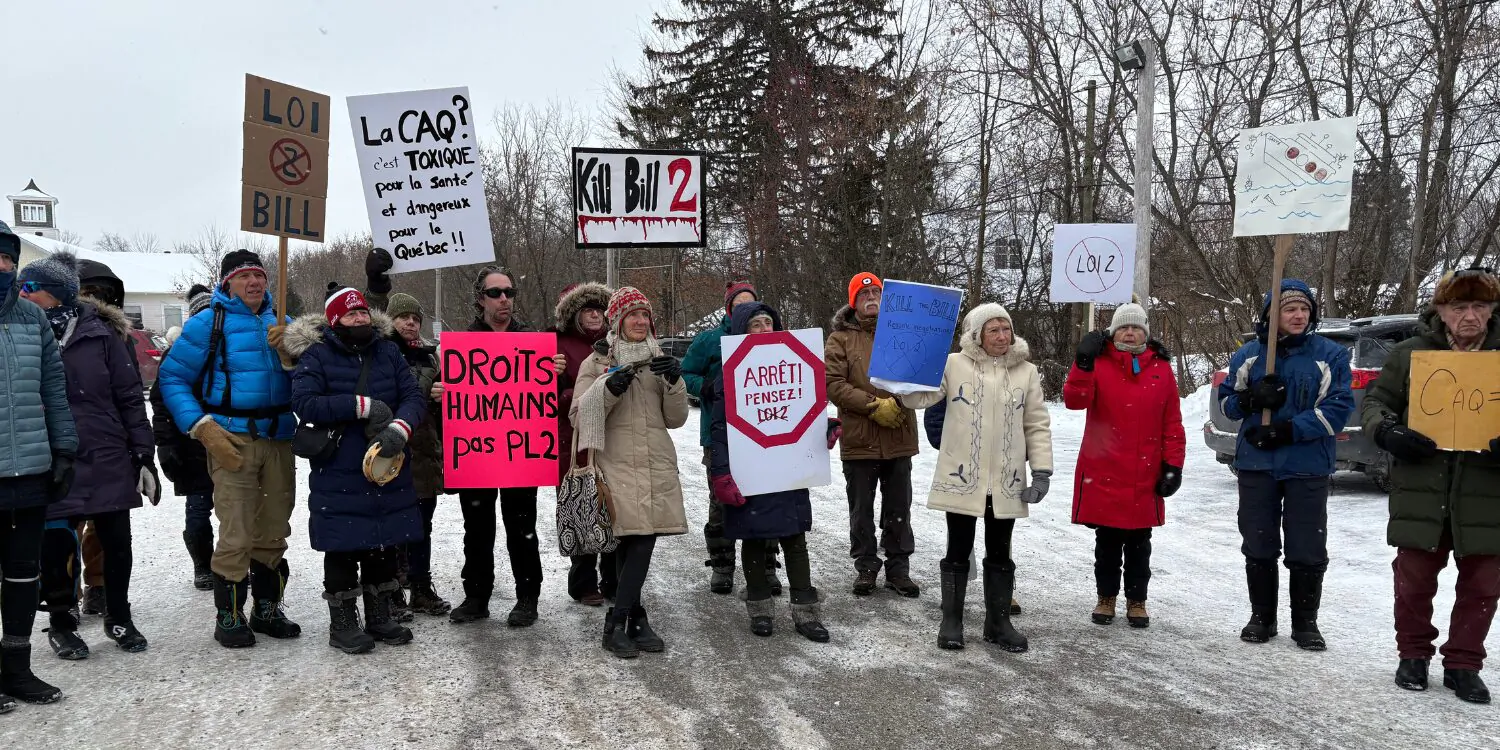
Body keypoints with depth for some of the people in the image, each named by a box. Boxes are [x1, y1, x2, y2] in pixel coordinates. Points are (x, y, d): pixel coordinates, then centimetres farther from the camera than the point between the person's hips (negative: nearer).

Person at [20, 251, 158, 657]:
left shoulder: (100, 334, -2)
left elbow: (130, 398, 0)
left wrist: (144, 456, -3)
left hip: (110, 461, -1)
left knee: (117, 543, 9)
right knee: (56, 547, 5)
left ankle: (119, 617, 28)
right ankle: (61, 622, 26)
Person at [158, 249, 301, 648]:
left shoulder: (280, 323, 11)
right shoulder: (209, 323, -3)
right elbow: (171, 377, -2)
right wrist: (202, 426, -12)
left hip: (279, 439, 5)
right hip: (232, 440, -5)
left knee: (274, 532, 13)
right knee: (236, 535, -6)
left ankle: (267, 609, 27)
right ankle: (229, 617, 10)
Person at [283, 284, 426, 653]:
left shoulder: (389, 351, 6)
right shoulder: (316, 355, -4)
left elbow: (414, 396, -1)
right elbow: (304, 403, -17)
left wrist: (399, 428, -22)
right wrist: (362, 405, -21)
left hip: (388, 469, 4)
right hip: (339, 474, -4)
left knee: (384, 543, 13)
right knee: (342, 547, 3)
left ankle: (379, 616, 28)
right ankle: (342, 624, 18)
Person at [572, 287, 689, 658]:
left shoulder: (659, 361, 17)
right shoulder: (597, 362, 7)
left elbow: (675, 419, 13)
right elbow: (579, 417, -1)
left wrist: (675, 383, -4)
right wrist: (607, 389, -16)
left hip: (657, 464, 3)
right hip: (617, 464, -3)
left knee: (644, 539, -7)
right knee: (632, 540, -8)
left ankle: (619, 622, 0)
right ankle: (634, 619, 3)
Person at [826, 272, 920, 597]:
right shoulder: (840, 338, 0)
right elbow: (833, 384, -9)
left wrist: (898, 403, -15)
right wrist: (874, 406, -16)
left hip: (899, 437, 2)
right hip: (859, 439, -2)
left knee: (899, 509, 10)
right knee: (861, 509, 10)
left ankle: (899, 568, 22)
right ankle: (866, 567, 23)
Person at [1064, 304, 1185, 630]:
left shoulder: (1161, 369, 4)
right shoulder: (1099, 364, -1)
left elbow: (1172, 423, 5)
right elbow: (1074, 400, -16)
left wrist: (1173, 465, 0)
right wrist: (1083, 362, -28)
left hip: (1145, 477, 1)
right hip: (1103, 473, -1)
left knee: (1139, 544, 11)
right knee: (1107, 541, 10)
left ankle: (1137, 600, 24)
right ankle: (1106, 597, 24)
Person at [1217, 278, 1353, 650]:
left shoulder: (1330, 355, -2)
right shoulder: (1248, 354, 5)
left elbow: (1339, 407, -9)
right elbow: (1226, 399, 10)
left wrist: (1289, 430, -18)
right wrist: (1252, 399, -13)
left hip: (1308, 468, -2)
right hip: (1256, 465, 2)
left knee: (1307, 549, 4)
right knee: (1258, 545, 10)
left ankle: (1305, 622, 19)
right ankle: (1262, 616, 23)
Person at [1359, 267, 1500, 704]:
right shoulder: (1410, 353, 1)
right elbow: (1374, 401, 8)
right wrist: (1387, 432, -14)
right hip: (1420, 490, 0)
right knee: (1414, 578, 9)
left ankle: (1463, 664, 25)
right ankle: (1413, 655, 27)